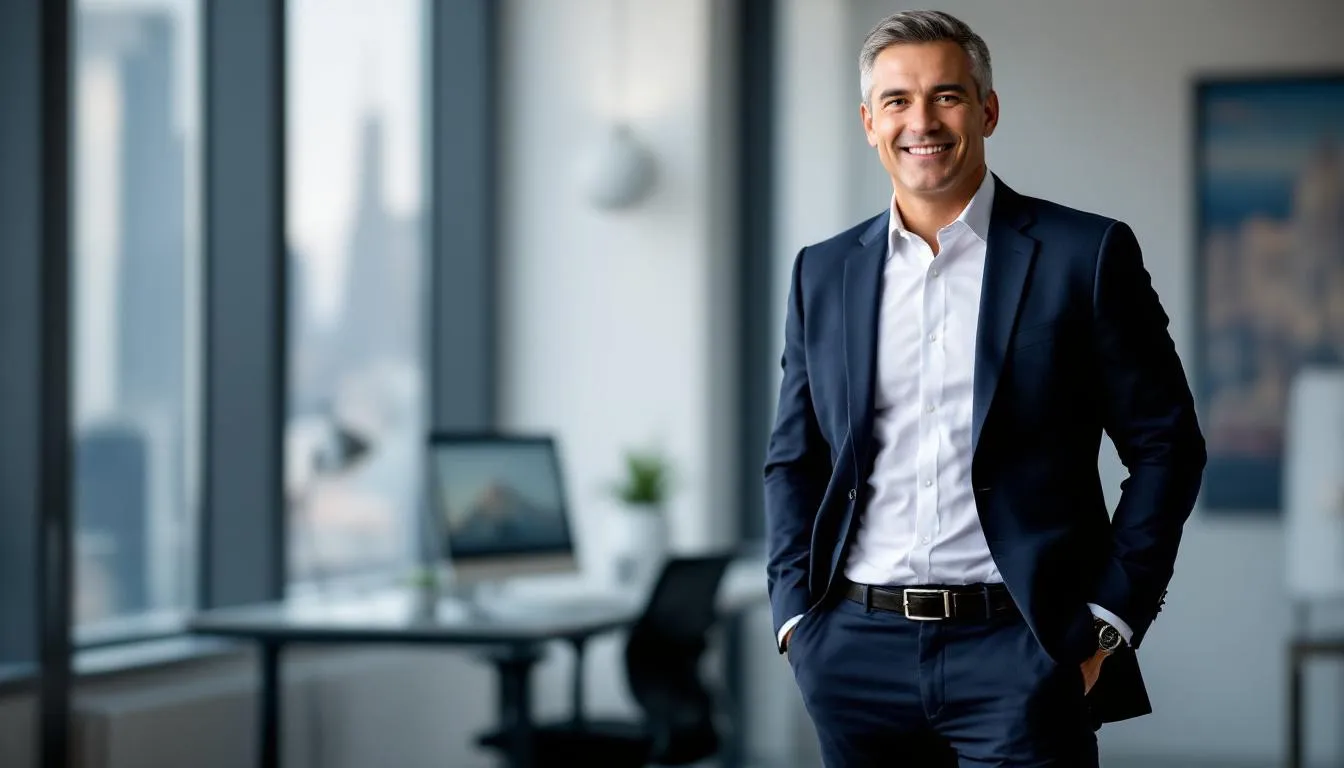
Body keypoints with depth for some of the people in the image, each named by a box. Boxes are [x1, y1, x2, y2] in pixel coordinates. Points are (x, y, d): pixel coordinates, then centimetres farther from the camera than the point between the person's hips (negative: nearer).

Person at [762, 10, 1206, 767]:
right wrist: (797, 616, 5)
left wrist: (1108, 622, -5)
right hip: (858, 654, 3)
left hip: (1017, 649, -3)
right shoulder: (824, 272, 11)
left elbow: (1166, 446, 1)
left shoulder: (1087, 255, 0)